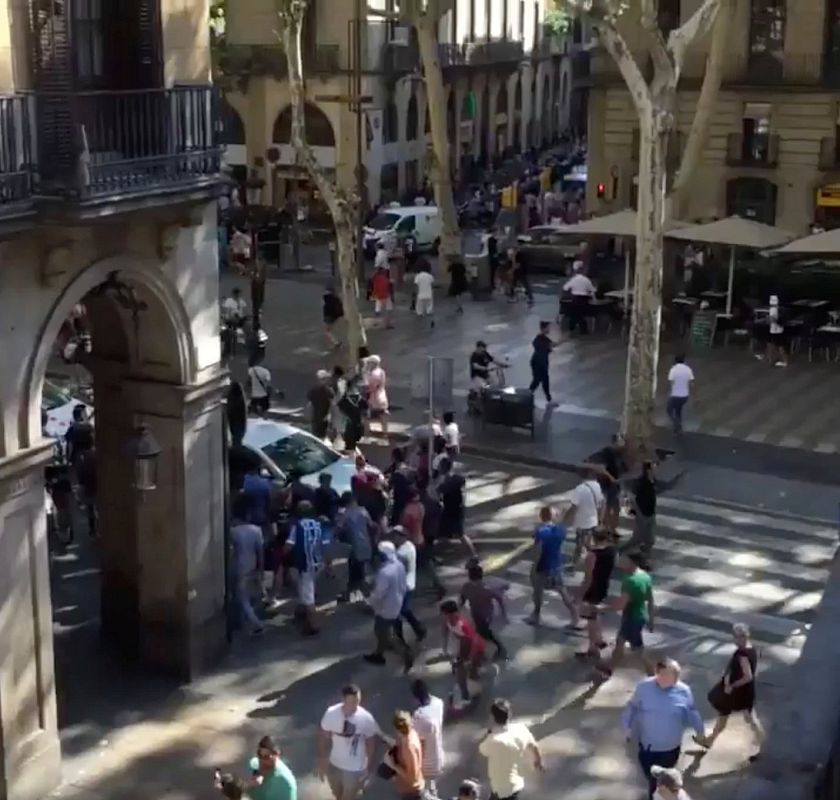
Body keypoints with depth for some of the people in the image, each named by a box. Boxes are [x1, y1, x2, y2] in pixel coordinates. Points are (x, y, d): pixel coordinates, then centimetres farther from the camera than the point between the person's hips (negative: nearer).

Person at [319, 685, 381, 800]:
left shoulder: (366, 718, -25)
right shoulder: (331, 713, -20)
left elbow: (371, 744, -11)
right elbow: (323, 738, -6)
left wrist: (369, 769, -6)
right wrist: (322, 762, -1)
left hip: (355, 768, -3)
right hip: (334, 764, 3)